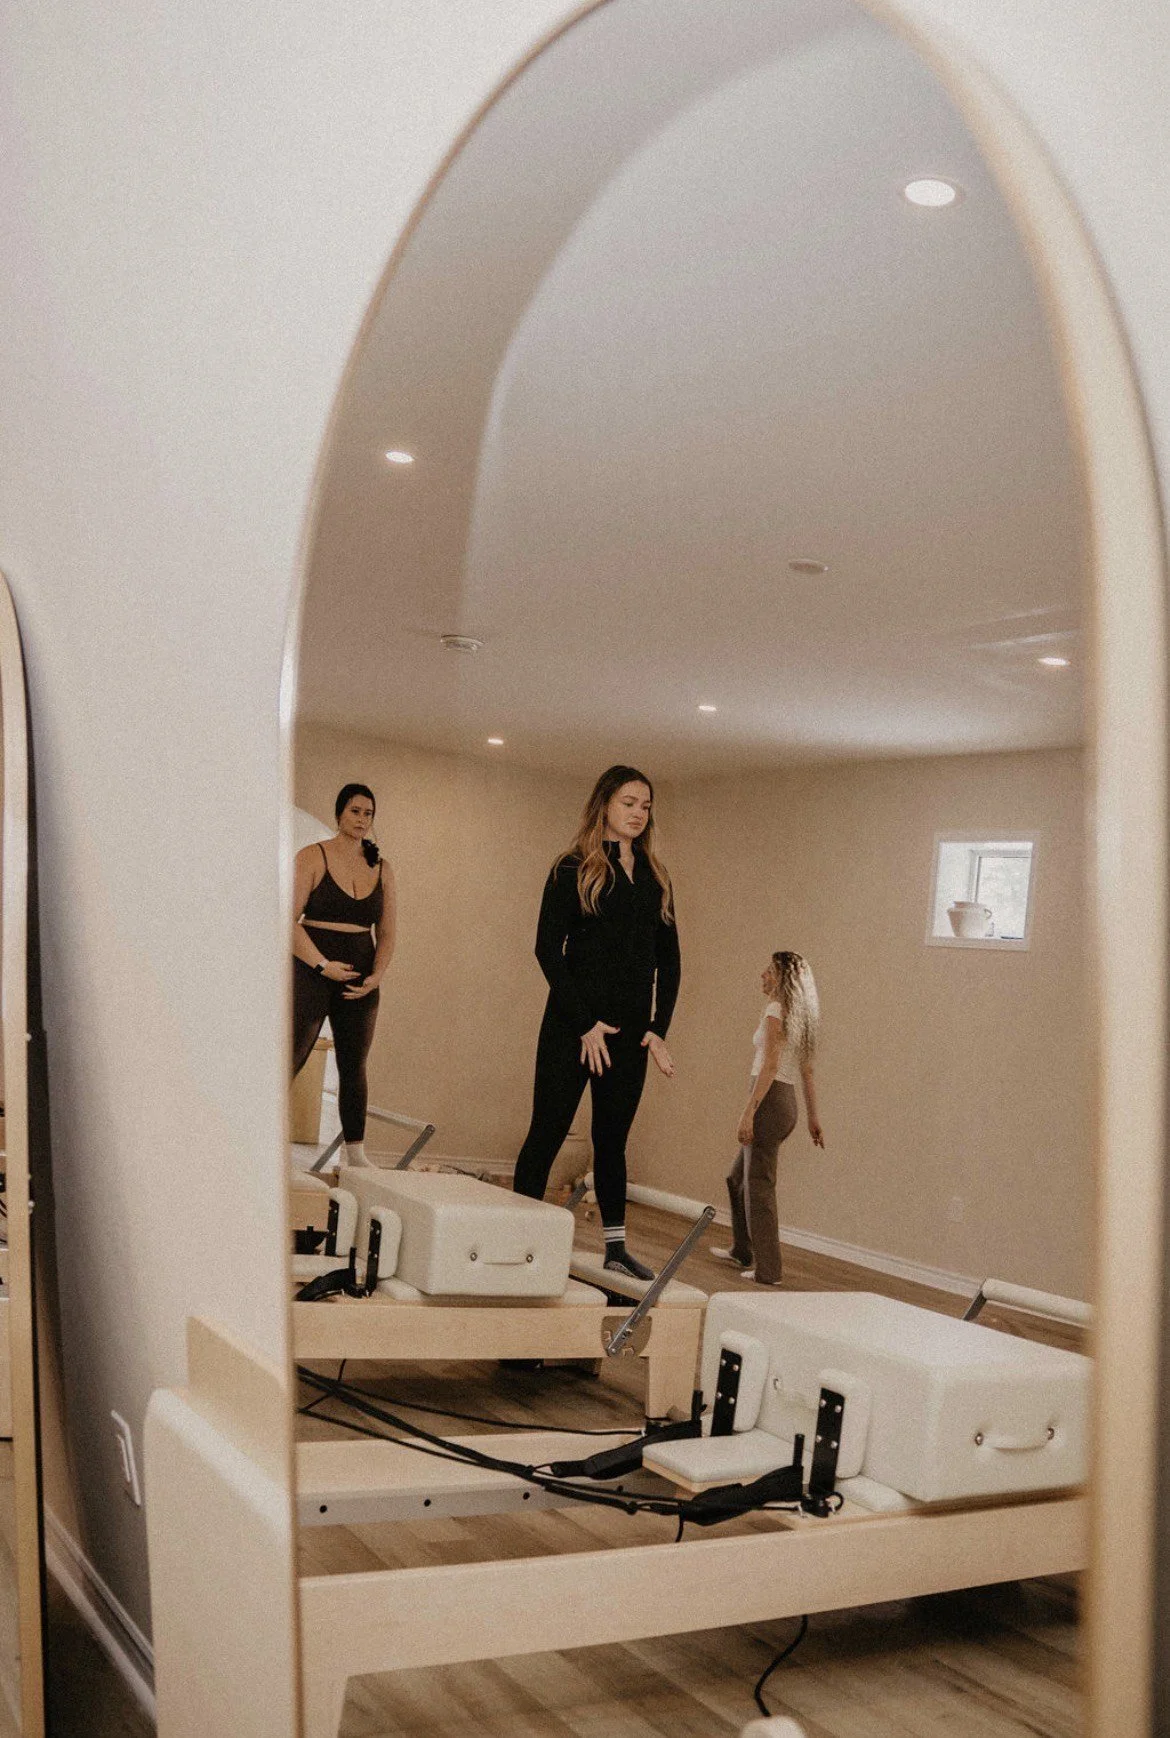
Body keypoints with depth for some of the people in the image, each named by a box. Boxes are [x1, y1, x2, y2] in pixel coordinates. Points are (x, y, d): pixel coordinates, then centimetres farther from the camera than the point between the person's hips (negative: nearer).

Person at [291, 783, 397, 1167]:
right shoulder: (312, 858, -3)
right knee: (289, 1063, -6)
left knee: (354, 1067, 11)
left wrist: (377, 976, -5)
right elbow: (289, 920, -10)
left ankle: (356, 1154, 18)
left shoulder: (382, 870, 9)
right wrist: (323, 966, -18)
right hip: (311, 973, -5)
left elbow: (386, 933, 11)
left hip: (360, 984, 5)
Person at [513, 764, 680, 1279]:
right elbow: (548, 950, -9)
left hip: (630, 1032, 5)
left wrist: (658, 1026, 2)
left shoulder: (655, 878, 12)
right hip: (573, 1028, -5)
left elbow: (668, 959, 13)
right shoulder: (574, 870, -3)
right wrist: (585, 1023, -13)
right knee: (547, 1134, -1)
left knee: (613, 1139, 12)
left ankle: (616, 1247, 19)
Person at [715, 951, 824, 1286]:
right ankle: (742, 1250, 34)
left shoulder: (775, 1012, -12)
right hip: (788, 1103, 9)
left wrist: (748, 1112, -21)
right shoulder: (799, 1017, 14)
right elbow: (807, 1072, 17)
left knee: (758, 1185, -3)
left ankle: (767, 1270, 0)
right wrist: (813, 1117, 21)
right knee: (739, 1177, 22)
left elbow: (770, 1066, -19)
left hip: (770, 1100, -9)